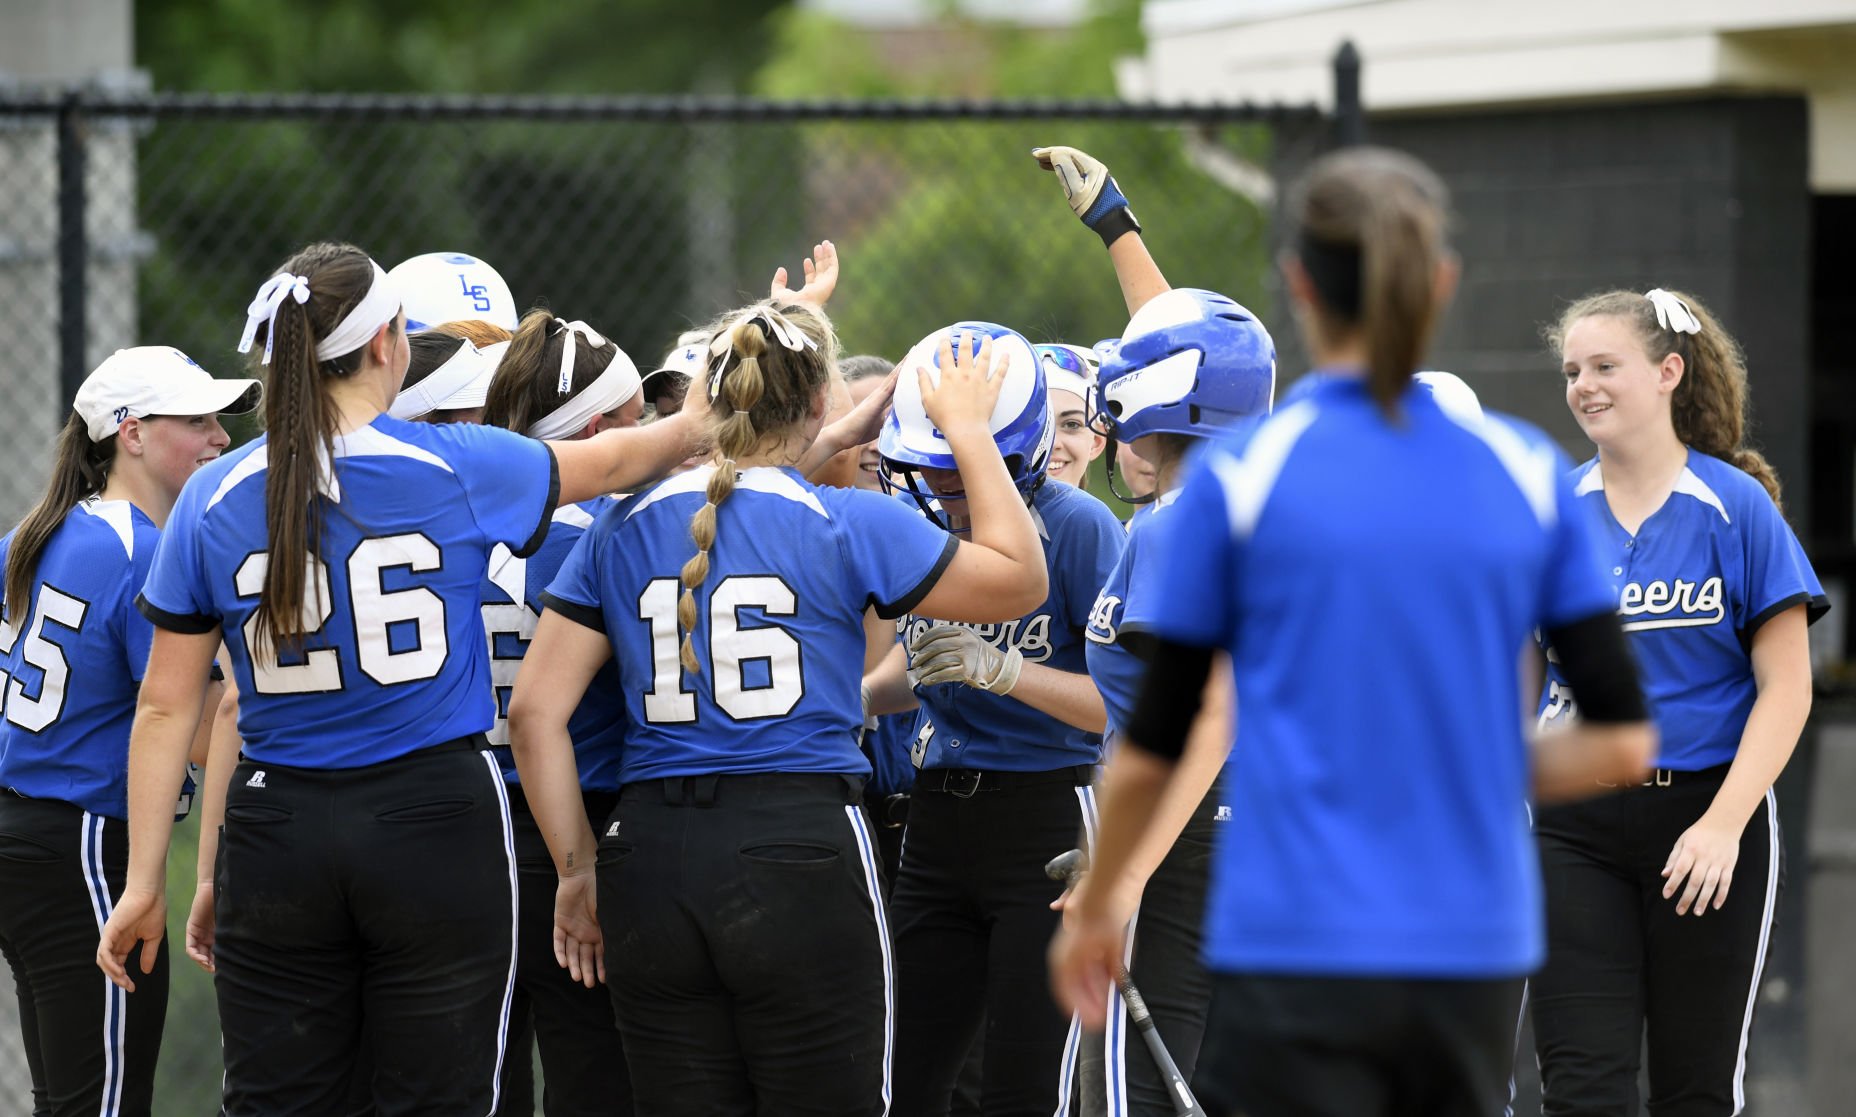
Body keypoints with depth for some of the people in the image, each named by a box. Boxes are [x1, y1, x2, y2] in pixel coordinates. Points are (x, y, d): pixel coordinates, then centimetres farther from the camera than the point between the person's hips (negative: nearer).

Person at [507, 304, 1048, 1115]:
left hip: (652, 861, 3)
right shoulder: (851, 527, -2)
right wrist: (968, 433, 21)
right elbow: (1019, 581, 11)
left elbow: (535, 713, 4)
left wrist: (576, 869, 10)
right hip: (802, 854, -3)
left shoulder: (623, 530, 7)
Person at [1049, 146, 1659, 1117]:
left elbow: (1151, 746, 2)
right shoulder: (1527, 473, 4)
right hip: (1474, 964, 4)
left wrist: (1092, 908, 17)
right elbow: (1621, 740, 3)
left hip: (1296, 957, -4)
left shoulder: (1240, 475, -4)